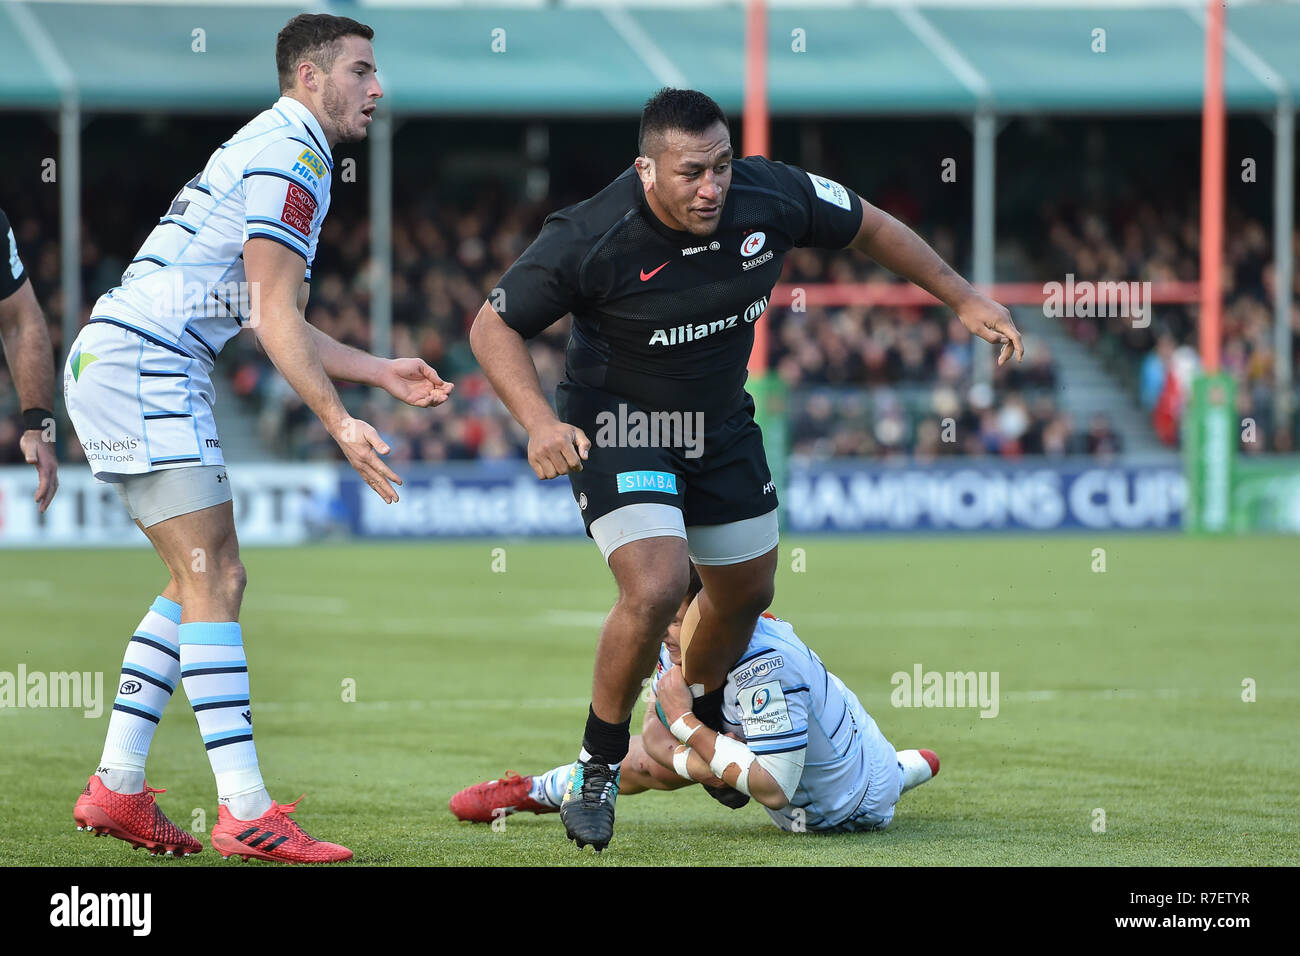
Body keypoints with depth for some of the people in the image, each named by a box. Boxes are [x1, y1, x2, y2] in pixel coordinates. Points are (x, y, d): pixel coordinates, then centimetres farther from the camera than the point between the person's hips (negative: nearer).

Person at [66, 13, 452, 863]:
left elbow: (274, 319, 25)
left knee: (200, 583, 13)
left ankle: (117, 789, 13)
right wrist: (340, 425, -19)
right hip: (141, 366, -11)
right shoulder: (289, 157, -11)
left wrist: (381, 371, 24)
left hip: (116, 366, 11)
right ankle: (246, 814, -17)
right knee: (214, 582, -13)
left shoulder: (274, 152, 22)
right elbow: (276, 319, -17)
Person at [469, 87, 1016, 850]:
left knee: (748, 592, 18)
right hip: (617, 426, -5)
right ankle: (600, 765, -3)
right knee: (655, 588, -25)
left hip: (721, 426, 5)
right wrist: (540, 422, -32)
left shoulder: (772, 198, -19)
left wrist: (964, 300, 2)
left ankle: (702, 722, 49)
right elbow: (495, 328, -18)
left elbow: (871, 227, 0)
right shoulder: (589, 239, -29)